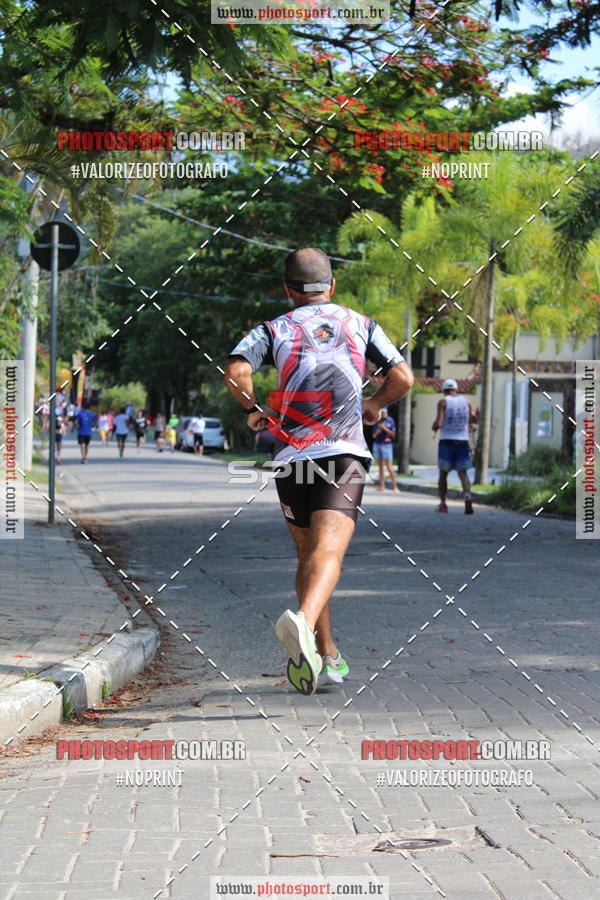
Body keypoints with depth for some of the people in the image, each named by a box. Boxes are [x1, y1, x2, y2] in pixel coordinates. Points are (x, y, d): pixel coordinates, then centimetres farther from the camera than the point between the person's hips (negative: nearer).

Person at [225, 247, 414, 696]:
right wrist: (374, 405, 28)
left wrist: (255, 409, 10)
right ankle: (302, 621, -45)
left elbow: (236, 372, -7)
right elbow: (403, 378, 9)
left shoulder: (273, 330, 11)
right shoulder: (360, 324, 15)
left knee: (308, 554, 18)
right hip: (345, 454, -2)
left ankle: (326, 654, 23)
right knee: (328, 552, -17)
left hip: (292, 457, 2)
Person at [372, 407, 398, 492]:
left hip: (387, 444, -5)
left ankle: (394, 487, -12)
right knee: (380, 466, 5)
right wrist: (377, 432, -7)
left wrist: (384, 428, -14)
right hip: (377, 444, 5)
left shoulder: (390, 420, 0)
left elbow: (393, 434, -3)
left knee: (389, 467, -11)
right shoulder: (377, 422, 12)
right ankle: (382, 486, 7)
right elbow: (374, 435, 14)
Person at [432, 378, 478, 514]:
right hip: (463, 441, 2)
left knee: (443, 474, 10)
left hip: (446, 441, -2)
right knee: (463, 473, 4)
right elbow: (474, 420, 14)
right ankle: (467, 495, -22)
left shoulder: (443, 402, -4)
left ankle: (443, 504, 10)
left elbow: (438, 423, -14)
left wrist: (434, 427, 8)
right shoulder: (466, 401, 6)